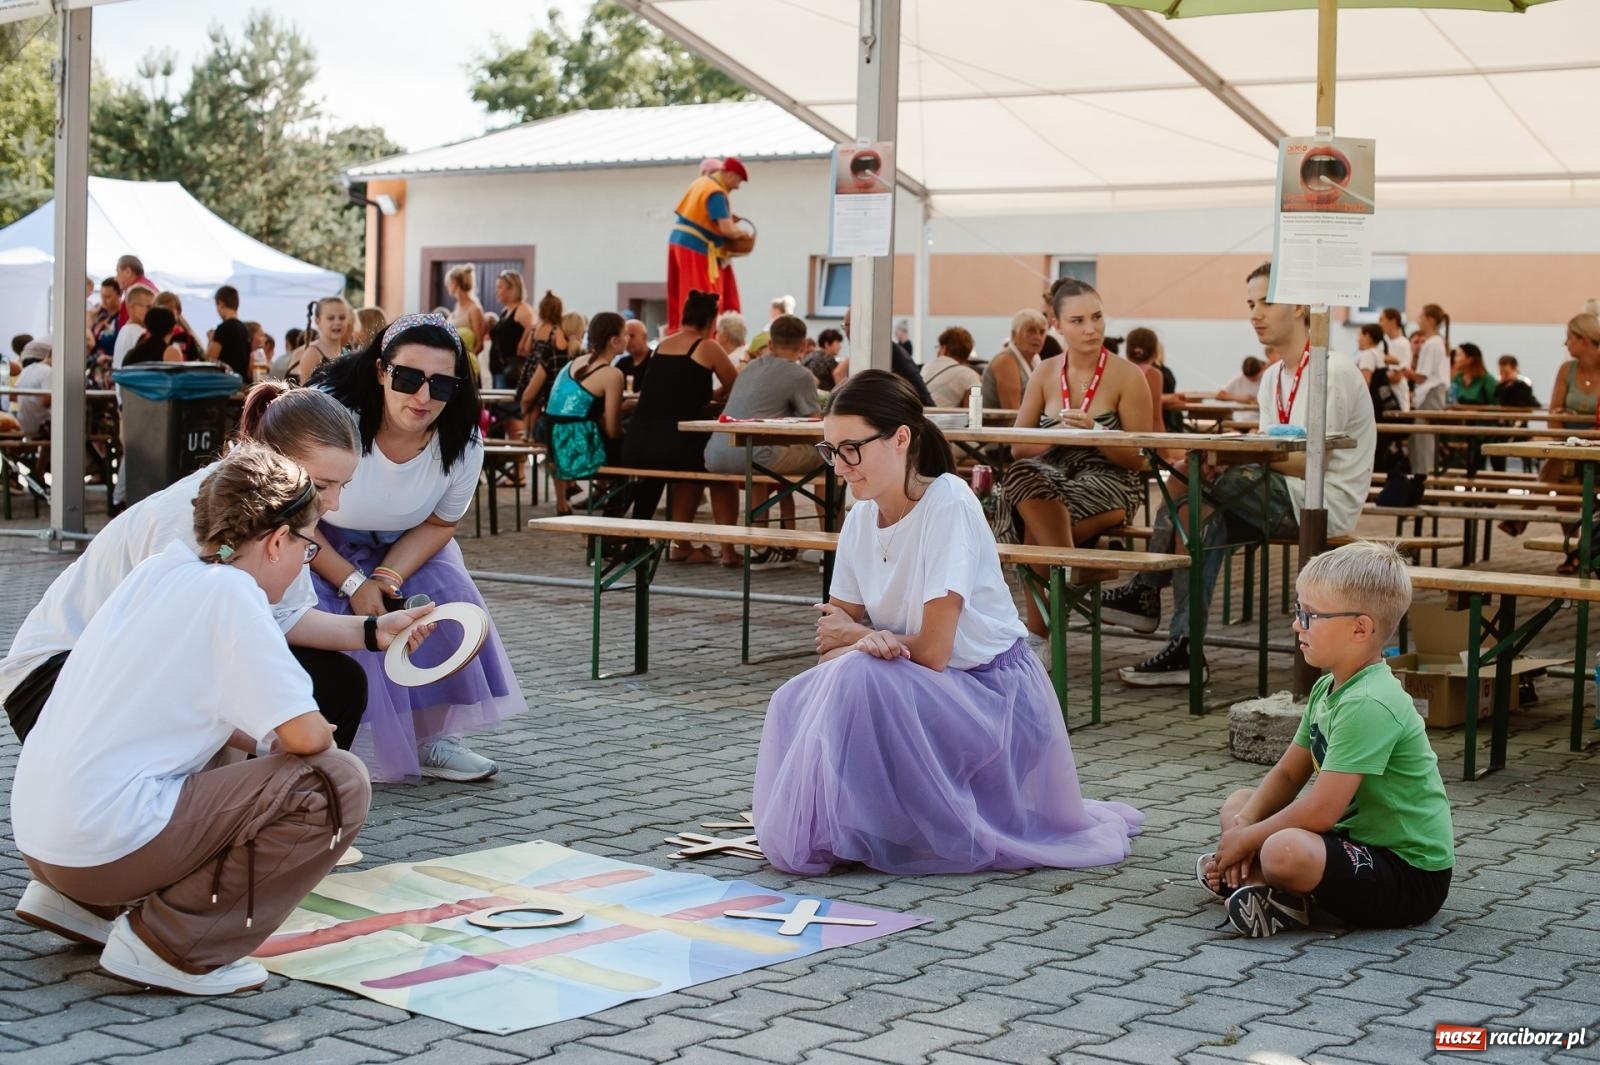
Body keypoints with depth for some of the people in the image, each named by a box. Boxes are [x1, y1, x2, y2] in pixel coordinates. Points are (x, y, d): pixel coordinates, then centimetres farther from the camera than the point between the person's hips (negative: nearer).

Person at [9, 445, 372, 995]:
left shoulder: (160, 570, 12)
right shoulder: (230, 590, -11)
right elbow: (303, 733, -16)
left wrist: (264, 743, 16)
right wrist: (276, 745, 6)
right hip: (108, 839, -9)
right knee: (337, 784, -9)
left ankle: (79, 901, 19)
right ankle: (173, 945, -8)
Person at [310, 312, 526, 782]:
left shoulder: (463, 443, -19)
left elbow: (439, 524, -4)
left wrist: (386, 578, -21)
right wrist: (352, 583, -25)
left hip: (399, 550, 4)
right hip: (316, 548, -4)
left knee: (449, 597, -13)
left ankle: (430, 737, 0)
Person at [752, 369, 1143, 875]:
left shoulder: (947, 505, -20)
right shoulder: (862, 516, 2)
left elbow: (933, 651, -23)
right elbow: (833, 638, 1)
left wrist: (855, 635, -6)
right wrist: (870, 640, -23)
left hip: (994, 696, -7)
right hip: (923, 694, 7)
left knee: (857, 679, -30)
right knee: (795, 703, -15)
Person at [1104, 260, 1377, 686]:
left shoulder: (1334, 372, -10)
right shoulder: (1273, 379, 18)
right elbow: (1271, 458, 9)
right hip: (1288, 504, 8)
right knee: (1207, 518, -19)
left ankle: (1148, 592, -10)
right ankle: (1185, 648, -23)